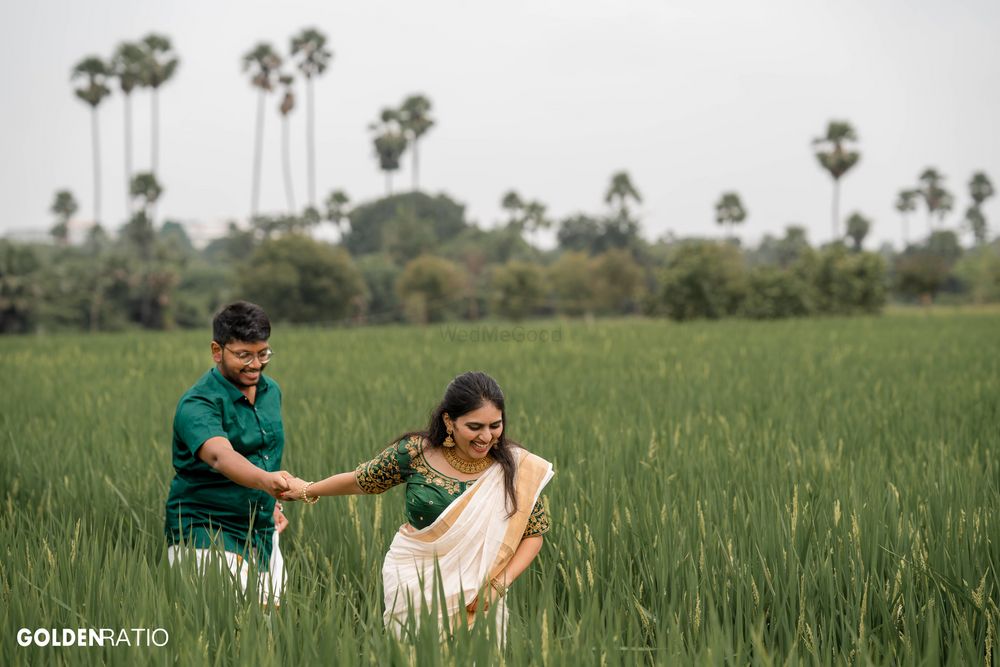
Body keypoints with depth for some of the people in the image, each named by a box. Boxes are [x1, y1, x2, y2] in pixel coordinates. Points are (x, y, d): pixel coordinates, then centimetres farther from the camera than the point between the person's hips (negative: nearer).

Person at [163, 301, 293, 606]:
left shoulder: (271, 390, 6)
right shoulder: (198, 404, -19)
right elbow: (220, 455, -38)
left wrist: (272, 501, 14)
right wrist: (265, 480, -55)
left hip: (263, 532, 7)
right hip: (205, 533, -7)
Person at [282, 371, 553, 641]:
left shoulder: (515, 467, -8)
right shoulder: (416, 452, -10)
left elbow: (534, 532, 0)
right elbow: (361, 480, 8)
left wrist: (498, 584, -13)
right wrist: (307, 491, 22)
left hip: (477, 591, 1)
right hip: (414, 578, -1)